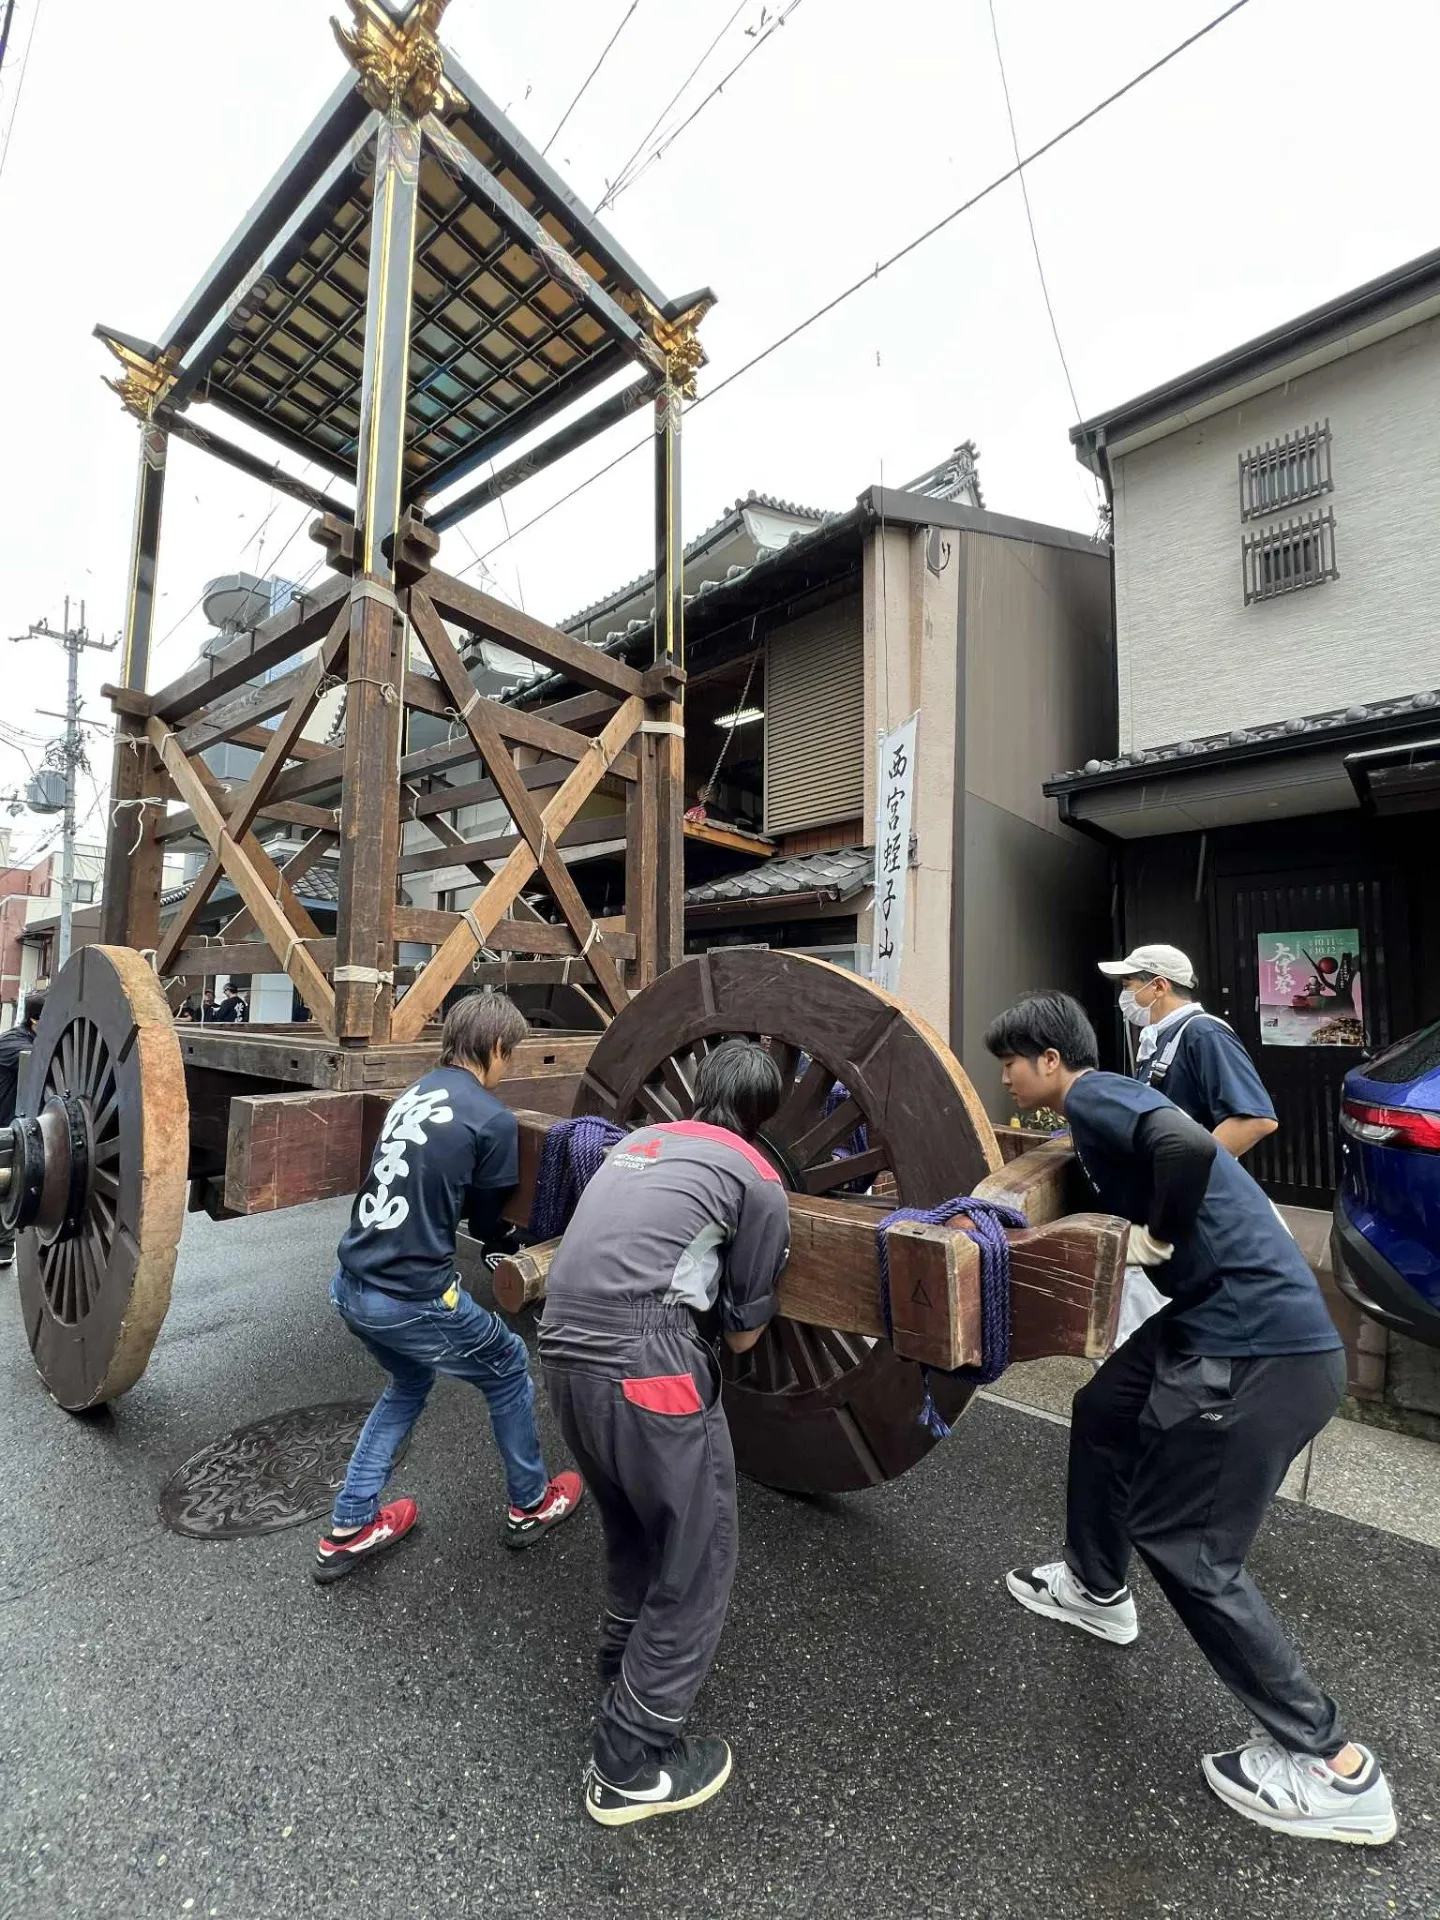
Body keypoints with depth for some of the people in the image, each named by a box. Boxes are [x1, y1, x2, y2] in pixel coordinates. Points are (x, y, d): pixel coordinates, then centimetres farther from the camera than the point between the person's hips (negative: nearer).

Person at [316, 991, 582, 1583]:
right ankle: (531, 1504, 37)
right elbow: (484, 1221, -3)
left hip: (352, 1284, 7)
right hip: (411, 1299, -7)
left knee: (409, 1383, 32)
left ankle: (348, 1531, 38)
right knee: (509, 1368, 19)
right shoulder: (493, 1119, -15)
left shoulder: (416, 1092, 6)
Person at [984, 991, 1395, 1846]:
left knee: (1182, 1542, 3)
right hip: (1232, 1320, 10)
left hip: (1260, 1345, -10)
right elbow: (1121, 1198, 24)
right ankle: (1097, 1589, 44)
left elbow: (1191, 1146, -32)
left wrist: (1160, 1237, -16)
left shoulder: (1093, 1094, -15)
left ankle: (1331, 1764, 19)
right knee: (1103, 1412, 24)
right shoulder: (1105, 1108, 15)